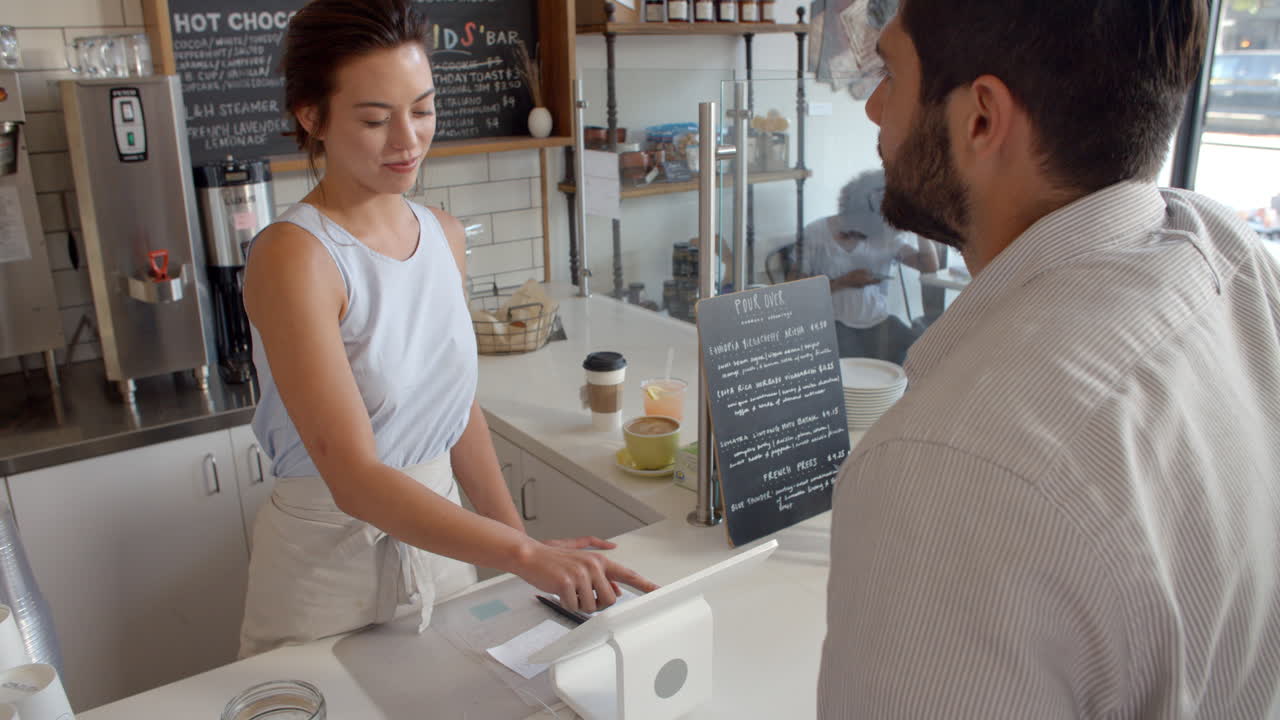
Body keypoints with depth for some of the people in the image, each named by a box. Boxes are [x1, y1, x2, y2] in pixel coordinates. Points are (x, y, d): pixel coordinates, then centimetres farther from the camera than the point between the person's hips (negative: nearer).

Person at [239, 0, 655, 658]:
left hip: (441, 542, 6)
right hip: (331, 562, -5)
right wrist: (524, 554, -35)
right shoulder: (294, 257, -20)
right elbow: (353, 477, -27)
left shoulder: (444, 237, 0)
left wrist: (520, 539, 5)